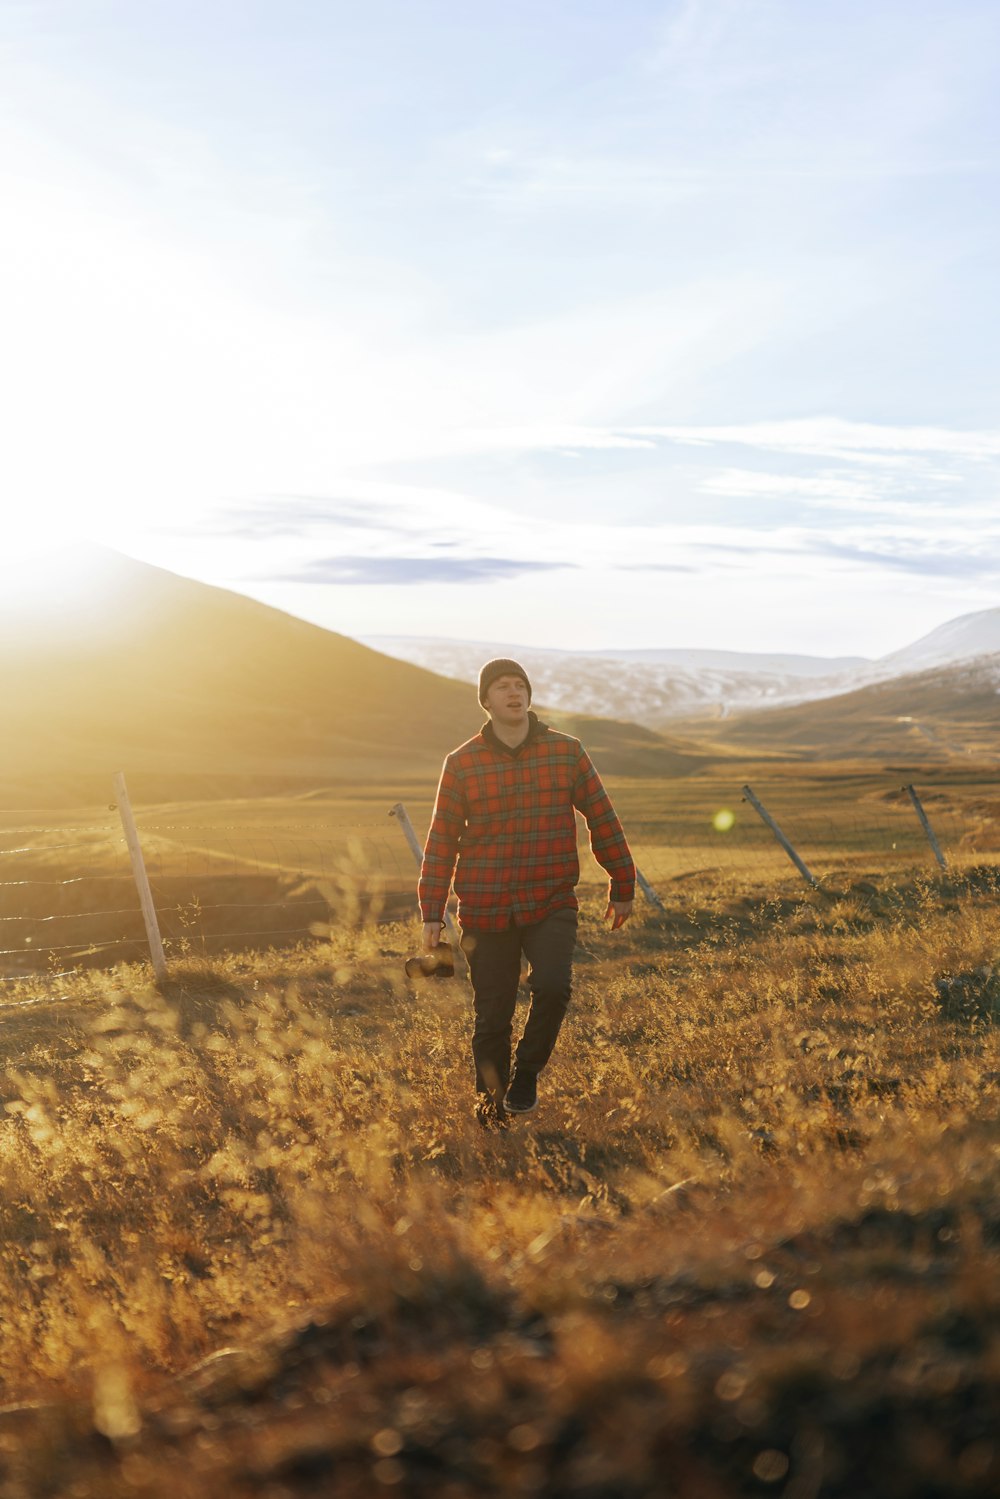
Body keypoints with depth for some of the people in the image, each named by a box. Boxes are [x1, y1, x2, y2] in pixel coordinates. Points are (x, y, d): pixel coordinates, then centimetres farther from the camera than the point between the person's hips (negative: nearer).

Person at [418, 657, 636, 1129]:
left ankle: (528, 1073, 3)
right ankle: (490, 1108, 25)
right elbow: (441, 839, 4)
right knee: (492, 1017, 4)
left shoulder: (566, 752, 2)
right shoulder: (461, 763, 0)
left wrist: (622, 887, 11)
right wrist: (431, 913, 1)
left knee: (552, 986, -23)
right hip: (486, 911, 0)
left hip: (552, 904, 0)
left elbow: (602, 820, 9)